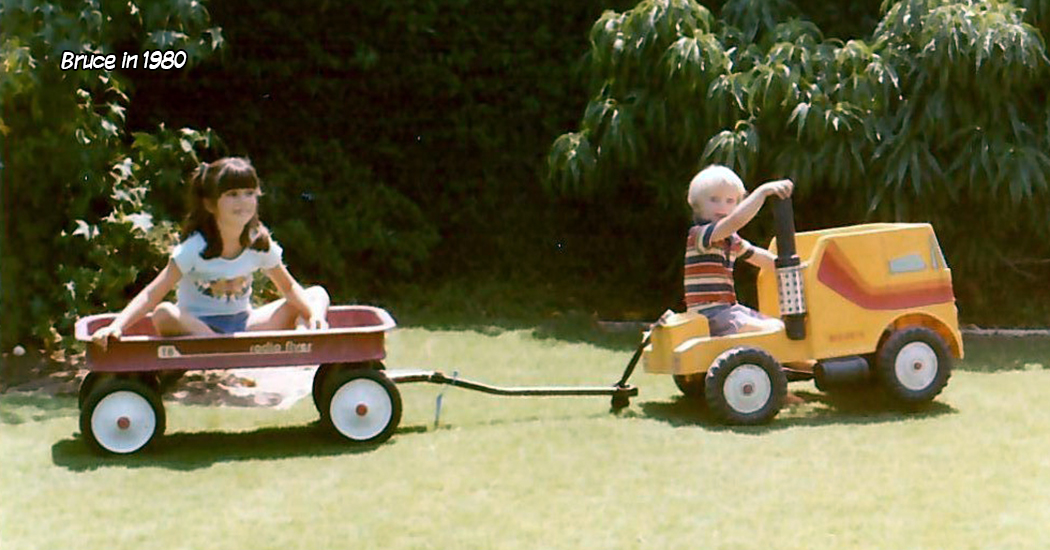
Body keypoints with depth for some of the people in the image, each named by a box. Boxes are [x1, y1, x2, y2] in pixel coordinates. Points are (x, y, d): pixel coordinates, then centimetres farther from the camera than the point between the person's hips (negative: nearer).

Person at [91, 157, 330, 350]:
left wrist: (315, 314, -14)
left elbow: (289, 287, 6)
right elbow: (152, 295, -24)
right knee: (164, 314, -38)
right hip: (196, 327, -4)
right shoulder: (196, 247, -17)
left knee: (317, 295, -6)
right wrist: (116, 326, -39)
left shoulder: (259, 243, -4)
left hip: (243, 325, 4)